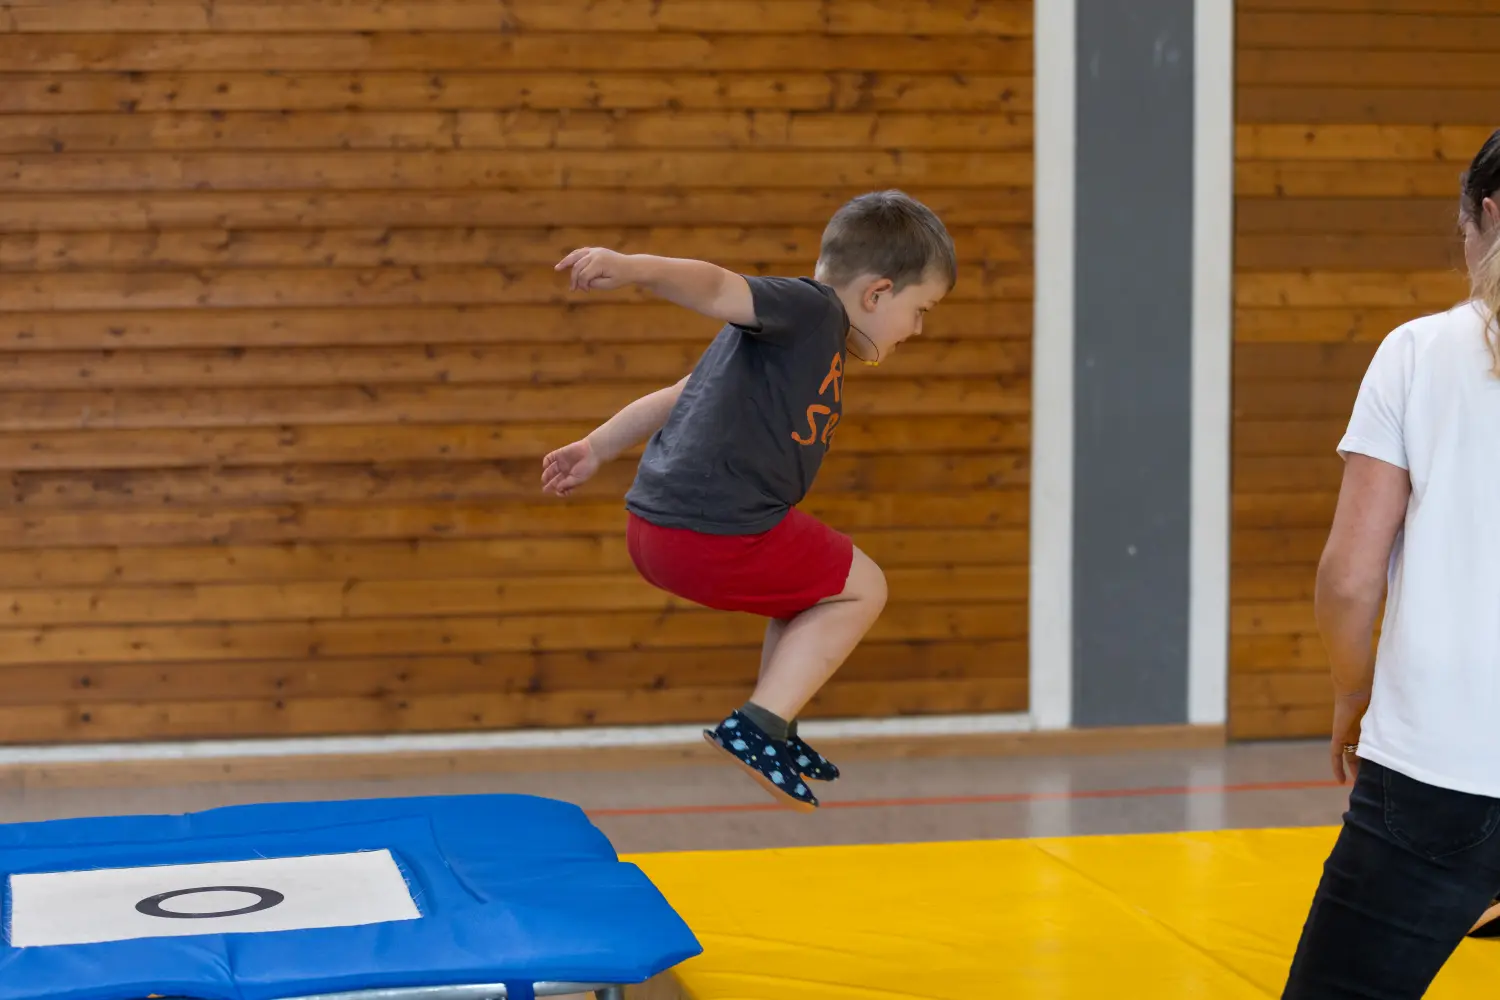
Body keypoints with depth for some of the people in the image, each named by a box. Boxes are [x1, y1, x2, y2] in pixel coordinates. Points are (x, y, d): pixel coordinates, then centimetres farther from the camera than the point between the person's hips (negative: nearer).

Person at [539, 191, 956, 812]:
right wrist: (632, 268, -41)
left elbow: (682, 395, 26)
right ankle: (756, 727, 1)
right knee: (861, 587, 6)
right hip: (716, 534, -10)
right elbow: (716, 287, -24)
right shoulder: (813, 308, -7)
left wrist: (596, 449, 29)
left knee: (809, 586, 30)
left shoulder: (809, 335, 23)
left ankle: (776, 734, 35)